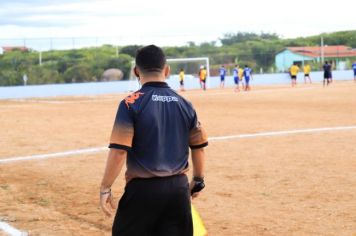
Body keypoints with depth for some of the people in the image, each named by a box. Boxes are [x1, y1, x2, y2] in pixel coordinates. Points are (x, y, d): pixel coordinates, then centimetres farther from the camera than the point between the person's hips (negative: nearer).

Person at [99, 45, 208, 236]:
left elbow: (119, 150, -16)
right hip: (178, 188, 4)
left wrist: (105, 188, -8)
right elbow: (199, 146, 11)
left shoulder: (131, 104, -10)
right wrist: (198, 181, 25)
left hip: (143, 189, -4)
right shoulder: (185, 104, 4)